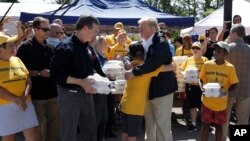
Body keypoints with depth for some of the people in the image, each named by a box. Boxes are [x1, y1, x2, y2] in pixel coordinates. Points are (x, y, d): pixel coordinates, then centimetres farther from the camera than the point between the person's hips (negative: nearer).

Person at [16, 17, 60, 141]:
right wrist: (39, 73, -18)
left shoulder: (50, 47, 13)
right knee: (39, 127, 2)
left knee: (55, 124, 12)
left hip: (52, 93, 6)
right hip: (36, 94, -6)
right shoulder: (26, 47, -7)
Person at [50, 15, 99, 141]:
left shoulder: (86, 48, 10)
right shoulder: (66, 47, -16)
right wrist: (81, 82, -25)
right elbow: (56, 74, -21)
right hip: (70, 95, -8)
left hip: (86, 94, 8)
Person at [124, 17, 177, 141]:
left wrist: (134, 73, -30)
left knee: (162, 124, -2)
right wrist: (130, 63, -14)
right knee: (149, 123, 18)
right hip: (149, 88, 8)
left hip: (162, 88, -8)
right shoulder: (145, 43, 8)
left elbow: (153, 63, -30)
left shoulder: (161, 42, -17)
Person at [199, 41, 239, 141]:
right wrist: (202, 88, -12)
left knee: (219, 126, 11)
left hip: (221, 103, -1)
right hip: (207, 101, 1)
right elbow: (201, 79, 8)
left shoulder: (230, 67, -8)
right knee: (205, 124, 7)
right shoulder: (207, 64, -3)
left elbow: (233, 85, -2)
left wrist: (226, 92, -20)